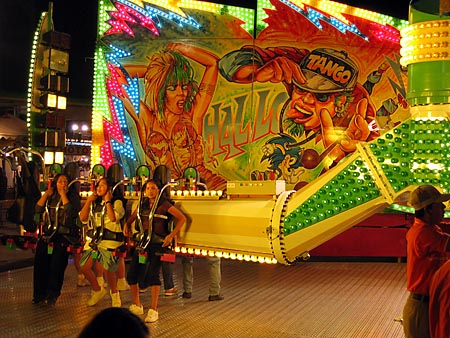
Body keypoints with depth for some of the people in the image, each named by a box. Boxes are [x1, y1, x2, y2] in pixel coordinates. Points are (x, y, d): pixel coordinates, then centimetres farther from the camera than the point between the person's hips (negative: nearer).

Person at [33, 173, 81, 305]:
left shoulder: (73, 196, 1)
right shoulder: (50, 196, 14)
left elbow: (71, 212, -17)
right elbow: (38, 209, 2)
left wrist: (63, 194, -12)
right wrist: (47, 193, -1)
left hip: (63, 236, -4)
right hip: (47, 235, 4)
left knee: (57, 266, -7)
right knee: (40, 264, -2)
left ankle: (52, 295, 8)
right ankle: (39, 295, 12)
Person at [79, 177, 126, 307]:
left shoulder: (117, 202, -3)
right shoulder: (95, 202, 13)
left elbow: (113, 218, -22)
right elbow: (83, 218, 4)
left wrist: (108, 201, -14)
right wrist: (88, 201, -2)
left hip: (111, 239, -6)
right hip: (96, 238, 6)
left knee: (108, 269, -5)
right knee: (84, 267, 1)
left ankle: (114, 293, 23)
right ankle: (97, 290, 25)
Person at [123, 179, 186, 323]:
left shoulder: (164, 204, -5)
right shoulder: (143, 204, 12)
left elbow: (182, 218, -7)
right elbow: (132, 217, 28)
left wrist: (171, 235, -12)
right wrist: (127, 225, 9)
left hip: (158, 243, -6)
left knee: (153, 275, -10)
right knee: (131, 274, 3)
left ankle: (153, 310, 1)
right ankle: (137, 306, 22)